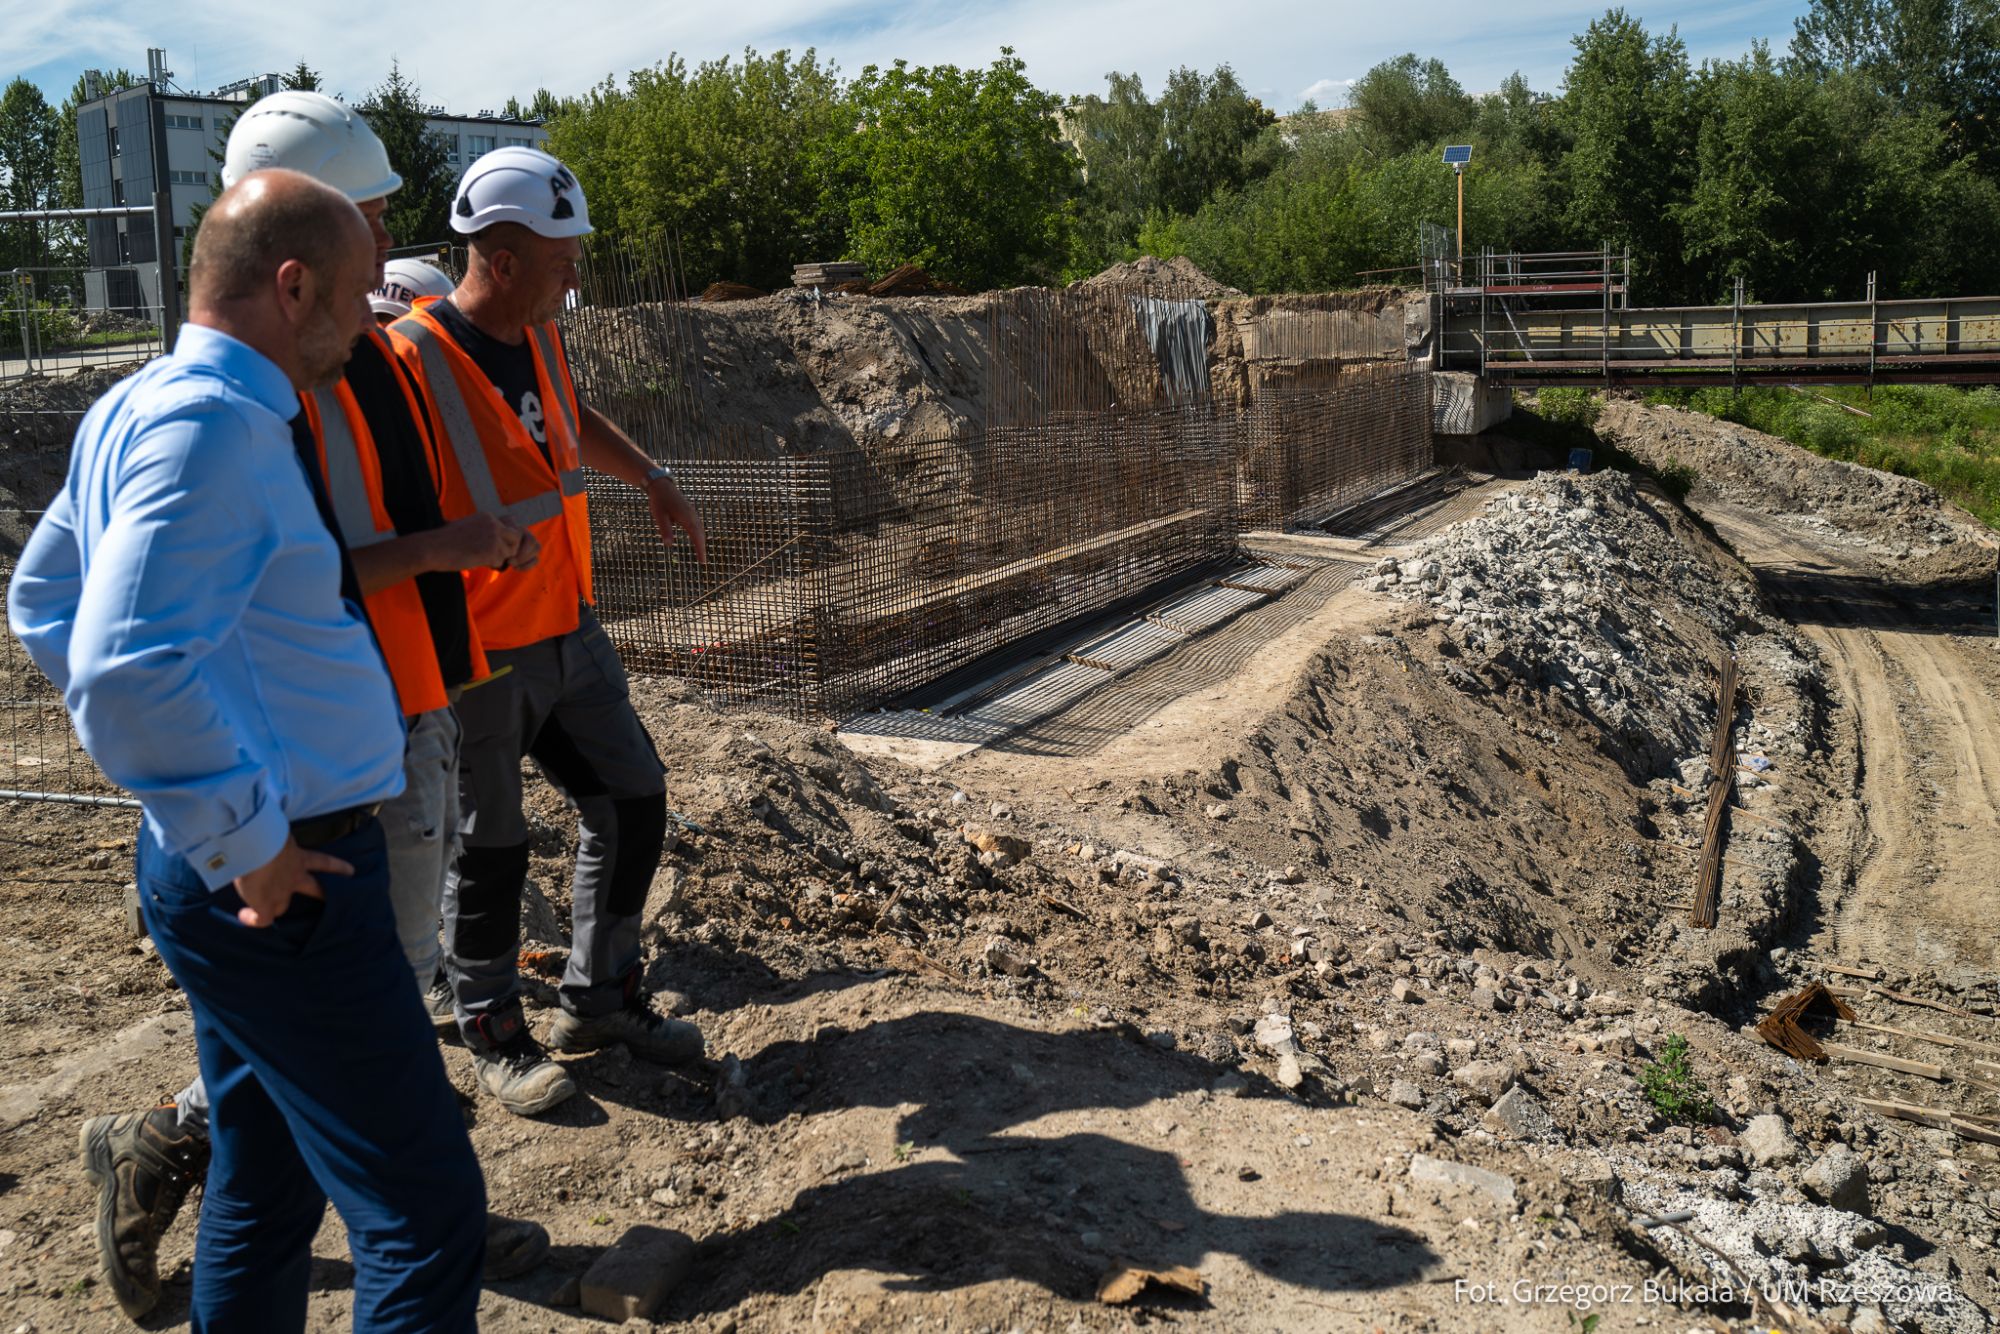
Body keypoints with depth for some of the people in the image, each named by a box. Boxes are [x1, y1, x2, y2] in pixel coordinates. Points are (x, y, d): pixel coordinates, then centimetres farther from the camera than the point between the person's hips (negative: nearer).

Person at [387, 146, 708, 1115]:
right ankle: (493, 1035, 28)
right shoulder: (410, 363, -22)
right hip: (479, 661, -8)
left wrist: (652, 480, 25)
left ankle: (600, 1000, 30)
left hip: (569, 631, 8)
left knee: (632, 800, 13)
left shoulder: (540, 336, 3)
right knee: (490, 849, 6)